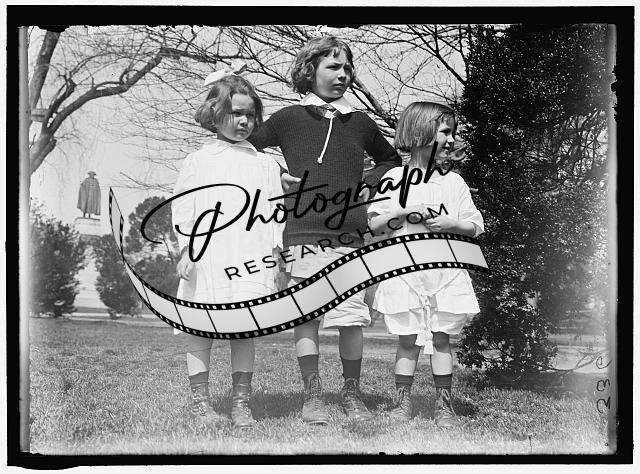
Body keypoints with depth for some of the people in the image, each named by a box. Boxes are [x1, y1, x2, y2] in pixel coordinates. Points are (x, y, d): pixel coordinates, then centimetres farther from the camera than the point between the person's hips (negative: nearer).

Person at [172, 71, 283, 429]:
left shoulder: (265, 164, 14)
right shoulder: (198, 161, 9)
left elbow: (275, 210, 12)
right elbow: (183, 207, 5)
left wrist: (275, 250, 3)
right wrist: (186, 248, -4)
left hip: (250, 260, 1)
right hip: (206, 260, -1)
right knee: (200, 331, 2)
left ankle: (242, 403, 10)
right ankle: (201, 400, 12)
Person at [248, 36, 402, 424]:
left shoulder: (360, 123, 15)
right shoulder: (288, 119, 6)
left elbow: (390, 159, 30)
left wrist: (371, 186, 13)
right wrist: (275, 178, 3)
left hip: (351, 234, 2)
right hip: (304, 233, -2)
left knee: (353, 316, 2)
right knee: (306, 313, -1)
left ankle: (352, 393, 15)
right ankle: (313, 394, 9)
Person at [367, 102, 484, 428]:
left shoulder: (454, 182, 8)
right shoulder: (394, 178, 3)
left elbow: (476, 226, 8)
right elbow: (373, 224, 3)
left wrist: (450, 223, -10)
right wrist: (402, 212, -12)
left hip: (445, 270, 2)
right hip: (405, 270, -1)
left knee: (441, 338, 5)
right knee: (408, 339, 3)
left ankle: (443, 405, 12)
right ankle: (402, 402, 13)